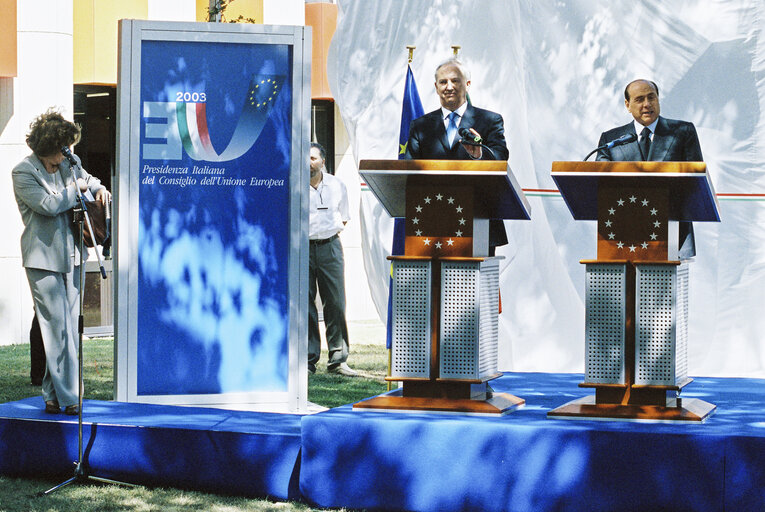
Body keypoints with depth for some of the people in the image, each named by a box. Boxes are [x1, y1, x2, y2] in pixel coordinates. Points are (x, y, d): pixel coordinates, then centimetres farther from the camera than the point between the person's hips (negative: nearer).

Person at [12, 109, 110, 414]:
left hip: (71, 255, 7)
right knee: (57, 327, -8)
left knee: (69, 324, 7)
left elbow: (86, 178, 33)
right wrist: (76, 188, -7)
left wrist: (97, 188, 11)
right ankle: (65, 396, -5)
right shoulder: (23, 173, -8)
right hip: (43, 259, -7)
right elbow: (49, 204, -20)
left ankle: (54, 394, 13)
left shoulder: (68, 164, 12)